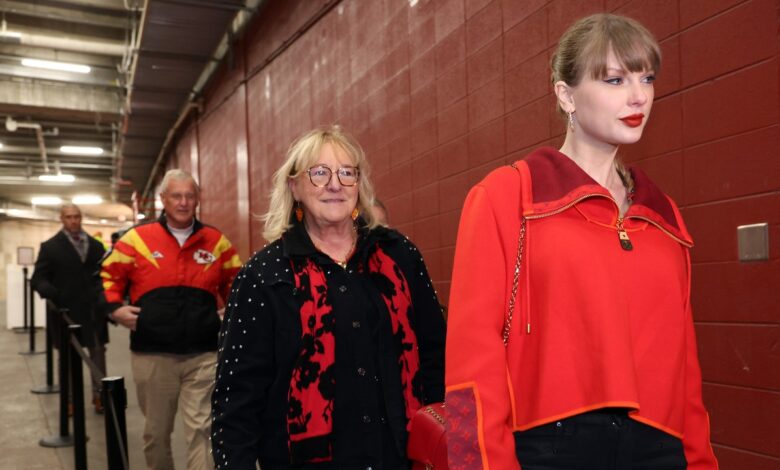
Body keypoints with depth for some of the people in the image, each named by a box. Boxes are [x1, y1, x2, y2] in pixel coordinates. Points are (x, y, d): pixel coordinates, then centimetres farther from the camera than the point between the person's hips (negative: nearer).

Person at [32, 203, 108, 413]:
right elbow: (38, 278, -3)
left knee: (98, 353, 6)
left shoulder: (95, 245, 11)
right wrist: (51, 292, -23)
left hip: (94, 311, 2)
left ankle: (99, 394, 17)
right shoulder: (51, 247, 2)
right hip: (67, 311, -2)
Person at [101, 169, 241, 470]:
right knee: (156, 431, 15)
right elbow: (108, 276, 9)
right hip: (151, 354, 0)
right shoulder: (137, 238, 2)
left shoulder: (216, 241, 6)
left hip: (204, 355, 0)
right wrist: (114, 308, -7)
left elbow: (235, 284, 17)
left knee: (201, 430, -3)